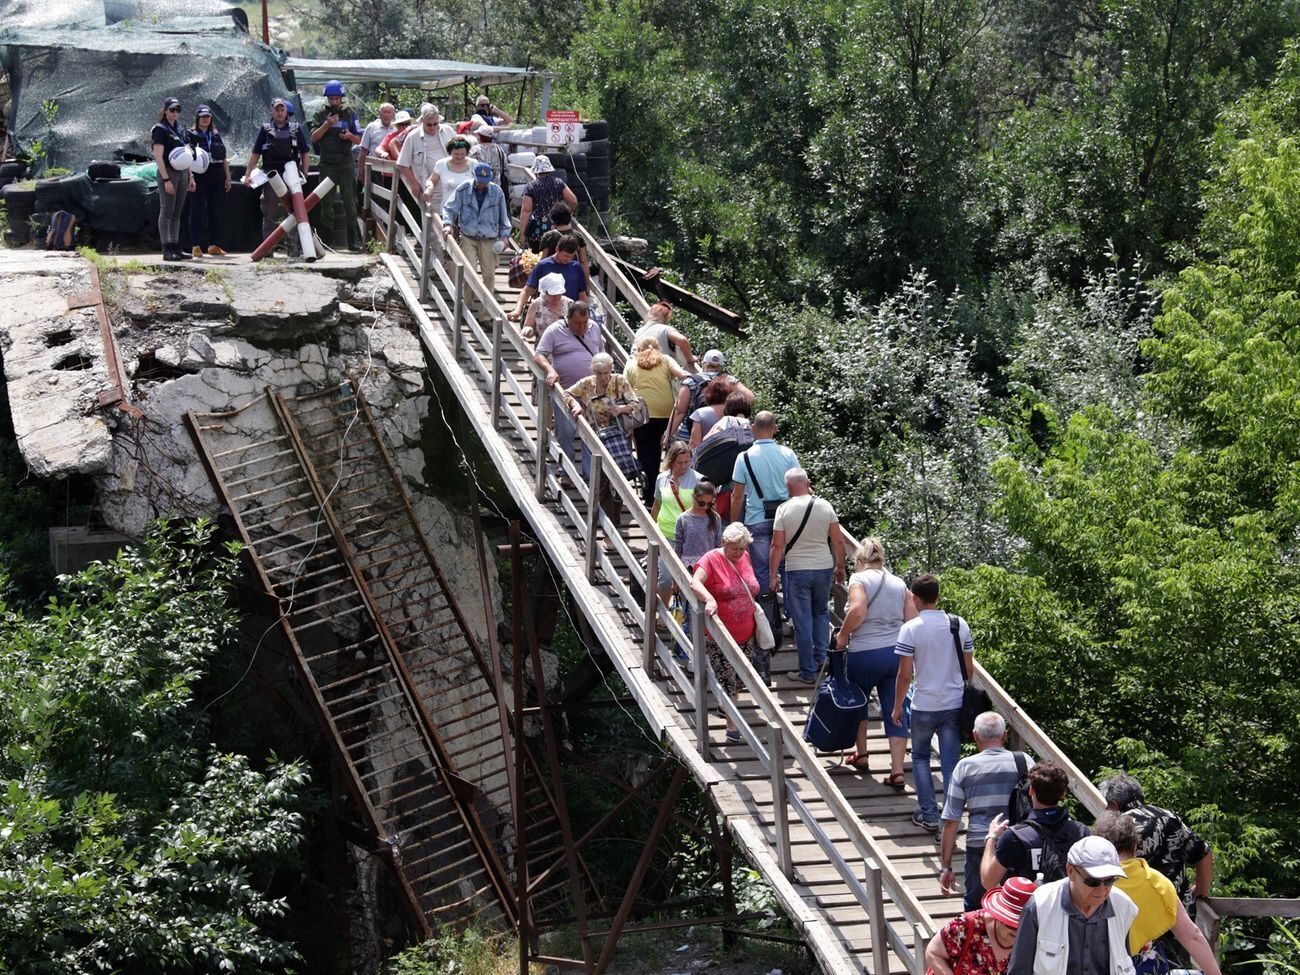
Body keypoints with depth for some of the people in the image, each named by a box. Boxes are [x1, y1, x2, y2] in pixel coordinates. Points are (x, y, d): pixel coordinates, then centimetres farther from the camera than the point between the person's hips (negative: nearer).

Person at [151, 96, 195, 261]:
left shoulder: (180, 129, 15)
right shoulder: (160, 129, -7)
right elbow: (159, 156, -13)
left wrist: (190, 176, 14)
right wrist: (166, 179, -19)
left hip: (182, 172, 7)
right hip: (168, 172, -7)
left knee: (177, 213, 8)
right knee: (166, 212, -6)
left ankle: (176, 248, 11)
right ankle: (167, 249, -7)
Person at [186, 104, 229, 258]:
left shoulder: (216, 135, 15)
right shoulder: (191, 135, 0)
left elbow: (224, 158, 17)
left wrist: (227, 177, 12)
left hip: (216, 178, 5)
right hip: (199, 178, -5)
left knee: (215, 212, 7)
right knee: (197, 212, -4)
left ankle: (212, 245, 13)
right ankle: (196, 246, -3)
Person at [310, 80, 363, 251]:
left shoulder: (349, 114, 7)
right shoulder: (321, 114, 5)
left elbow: (358, 140, 11)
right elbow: (314, 138, -2)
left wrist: (350, 135, -11)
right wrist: (327, 125, -16)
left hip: (346, 163, 0)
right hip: (327, 164, 0)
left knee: (349, 201, -4)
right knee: (326, 202, 3)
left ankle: (354, 240, -3)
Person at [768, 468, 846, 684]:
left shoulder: (784, 509, -9)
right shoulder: (824, 506, -3)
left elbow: (777, 546, -9)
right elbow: (838, 541, 1)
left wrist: (773, 575, 0)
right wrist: (840, 566, 14)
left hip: (797, 571, -3)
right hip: (824, 568, 3)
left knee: (802, 621, 4)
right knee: (821, 613, 22)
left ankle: (808, 672, 7)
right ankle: (822, 661, 17)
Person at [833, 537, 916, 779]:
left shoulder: (859, 579, -4)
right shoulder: (900, 584, 12)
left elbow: (857, 611, -22)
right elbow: (913, 620, 4)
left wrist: (842, 635, -8)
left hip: (866, 653, -4)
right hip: (898, 652, 4)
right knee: (895, 712, 5)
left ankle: (861, 754, 31)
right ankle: (897, 772, 0)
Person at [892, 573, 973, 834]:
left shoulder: (911, 628, -12)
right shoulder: (960, 625, 0)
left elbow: (905, 674, -12)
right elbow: (968, 669, 6)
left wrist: (897, 706, 1)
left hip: (924, 706, -3)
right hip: (955, 704, 3)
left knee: (920, 757, 17)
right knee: (951, 764, 7)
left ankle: (929, 815, 12)